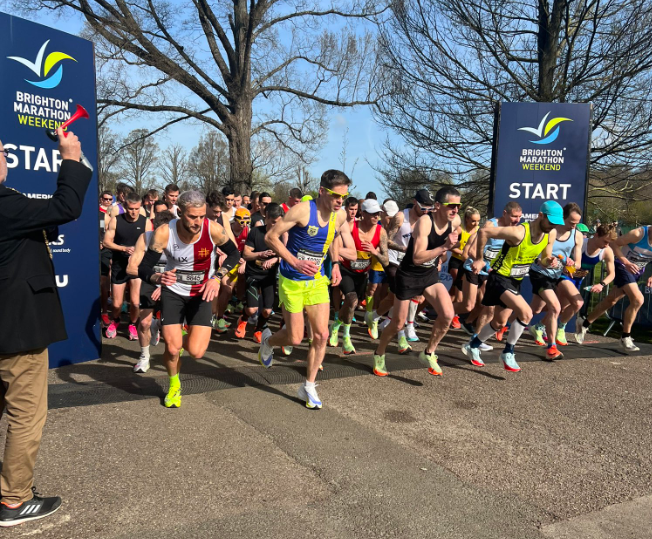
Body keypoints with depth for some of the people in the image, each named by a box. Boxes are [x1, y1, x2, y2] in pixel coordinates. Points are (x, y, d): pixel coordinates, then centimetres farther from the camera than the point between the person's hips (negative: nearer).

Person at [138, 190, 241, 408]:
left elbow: (234, 254, -5)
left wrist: (217, 277, -19)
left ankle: (180, 339, 30)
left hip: (201, 293, 1)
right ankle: (174, 386, 27)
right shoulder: (164, 233, -24)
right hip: (173, 292, 0)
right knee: (172, 349, -8)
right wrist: (159, 277, -42)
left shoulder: (213, 229, -23)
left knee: (196, 352, -10)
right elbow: (143, 268, -19)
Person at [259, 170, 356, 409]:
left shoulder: (340, 216, -1)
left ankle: (308, 387, 17)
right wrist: (296, 263, -22)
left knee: (321, 335, -1)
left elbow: (351, 253, 12)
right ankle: (268, 340, 37)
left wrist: (334, 256, -9)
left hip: (317, 281, 5)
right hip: (292, 281, -5)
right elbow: (270, 236, -16)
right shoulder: (303, 210, -18)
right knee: (295, 338, 1)